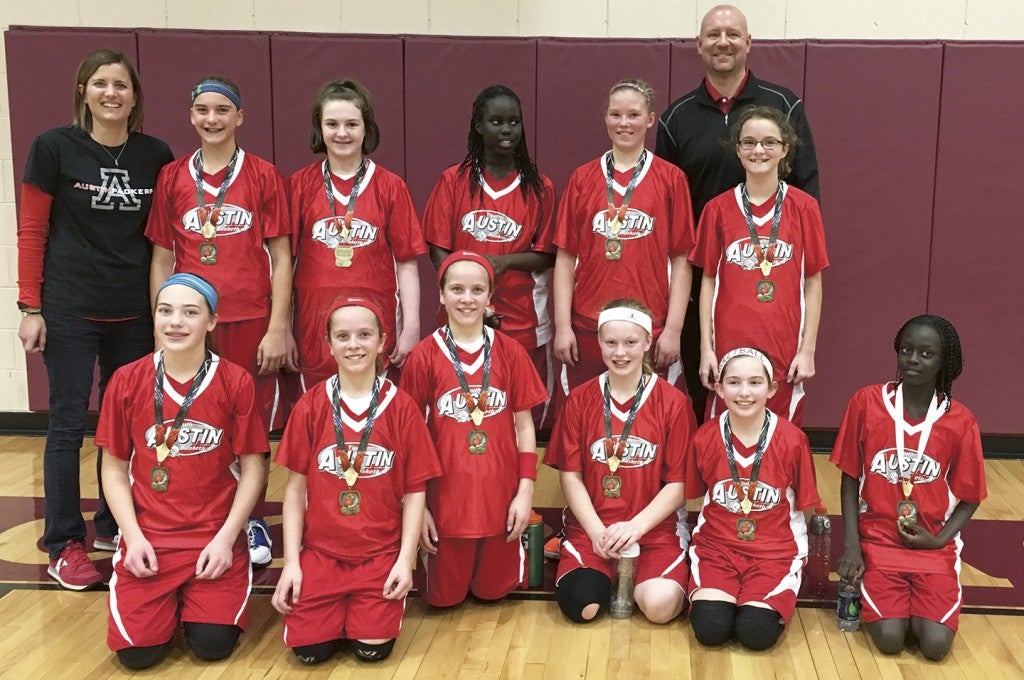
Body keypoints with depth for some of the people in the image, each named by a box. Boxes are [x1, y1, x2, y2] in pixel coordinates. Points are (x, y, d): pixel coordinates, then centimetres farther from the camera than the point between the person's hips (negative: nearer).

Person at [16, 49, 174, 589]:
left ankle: (113, 526, 28)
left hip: (133, 312, 3)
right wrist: (30, 308, -7)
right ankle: (65, 546, 12)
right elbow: (31, 232, -3)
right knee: (68, 423, 1)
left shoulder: (155, 155, 4)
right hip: (69, 310, -3)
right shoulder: (54, 147, -5)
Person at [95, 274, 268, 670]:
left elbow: (252, 467, -3)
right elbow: (114, 469, 3)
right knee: (136, 650, -12)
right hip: (148, 538, 1)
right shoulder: (127, 381, -1)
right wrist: (133, 536, -8)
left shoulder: (236, 382, -5)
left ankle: (197, 595, 20)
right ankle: (170, 600, 21)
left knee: (212, 644, -14)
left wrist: (226, 537, -10)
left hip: (215, 537, -1)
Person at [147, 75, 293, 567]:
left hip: (251, 323, -1)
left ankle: (252, 521, 24)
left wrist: (278, 328, -6)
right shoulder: (172, 178, 7)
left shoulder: (263, 176, 1)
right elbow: (161, 258, 9)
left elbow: (281, 258, 0)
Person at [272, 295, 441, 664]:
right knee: (309, 648, -10)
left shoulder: (402, 407, -4)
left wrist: (405, 559, -8)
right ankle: (339, 606, 21)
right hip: (320, 550, 1)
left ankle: (371, 604, 19)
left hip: (382, 551, -1)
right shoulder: (310, 406, -2)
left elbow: (415, 491, -2)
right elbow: (295, 487, 1)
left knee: (372, 647, -13)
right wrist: (291, 561, -4)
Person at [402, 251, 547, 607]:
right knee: (445, 596, 12)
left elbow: (524, 426, 3)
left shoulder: (509, 351, -1)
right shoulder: (423, 357, -6)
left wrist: (525, 491, -3)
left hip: (500, 497, 1)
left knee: (494, 589, 14)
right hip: (446, 499, -1)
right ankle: (428, 553, 40)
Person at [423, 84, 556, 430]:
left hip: (524, 321, 0)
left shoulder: (539, 187, 3)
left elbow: (546, 256, 2)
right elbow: (439, 250, 1)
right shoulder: (454, 180, 3)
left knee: (528, 415, 3)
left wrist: (504, 262, -17)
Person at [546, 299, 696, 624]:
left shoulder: (673, 403, -3)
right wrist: (597, 531, -10)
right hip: (591, 527, 2)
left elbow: (679, 482, -3)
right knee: (581, 605, -22)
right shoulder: (579, 400, 3)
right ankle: (605, 573, 11)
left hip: (654, 528, -1)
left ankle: (639, 580, 8)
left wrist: (635, 526, -15)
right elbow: (570, 475, 3)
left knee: (659, 605, -26)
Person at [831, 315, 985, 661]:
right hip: (878, 541, -1)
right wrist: (851, 545, -9)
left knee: (935, 644, -17)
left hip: (934, 549, 1)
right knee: (890, 639, -18)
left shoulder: (960, 421, -5)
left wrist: (938, 540, -11)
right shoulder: (866, 402, -6)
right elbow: (850, 479, 0)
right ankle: (870, 591, 14)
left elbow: (969, 498, 5)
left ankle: (913, 601, 15)